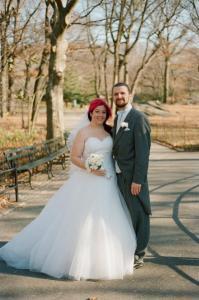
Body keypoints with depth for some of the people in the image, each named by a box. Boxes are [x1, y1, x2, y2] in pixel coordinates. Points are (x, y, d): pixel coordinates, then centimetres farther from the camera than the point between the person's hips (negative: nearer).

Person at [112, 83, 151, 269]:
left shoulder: (138, 118, -11)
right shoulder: (117, 119, 14)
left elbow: (143, 151, -16)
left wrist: (137, 180, -20)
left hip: (133, 177, -8)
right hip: (119, 176, 8)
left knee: (138, 216, 2)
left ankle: (138, 256, 12)